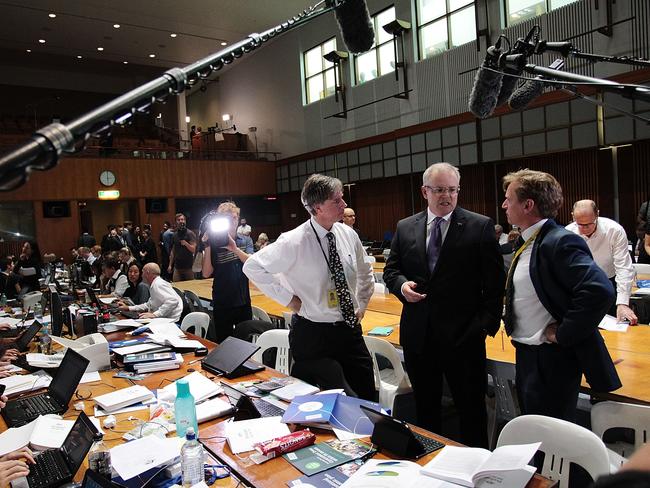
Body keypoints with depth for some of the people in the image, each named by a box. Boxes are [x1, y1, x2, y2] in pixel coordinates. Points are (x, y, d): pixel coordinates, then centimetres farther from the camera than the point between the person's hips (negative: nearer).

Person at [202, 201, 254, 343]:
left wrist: (234, 248, -29)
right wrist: (207, 247, -17)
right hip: (221, 305, -1)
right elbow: (206, 273, -10)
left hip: (243, 302, 2)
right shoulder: (214, 243, -4)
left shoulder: (246, 240, 2)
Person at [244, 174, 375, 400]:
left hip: (350, 329, 5)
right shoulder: (294, 242, -17)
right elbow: (253, 266, -13)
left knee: (367, 398, 12)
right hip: (313, 334, -5)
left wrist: (361, 306, 9)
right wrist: (289, 299, -12)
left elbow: (365, 274, 18)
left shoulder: (348, 234, 0)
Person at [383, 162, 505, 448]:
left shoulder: (480, 227, -4)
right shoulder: (405, 228, 5)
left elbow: (495, 282, -4)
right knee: (424, 406, 20)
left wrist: (487, 323, -11)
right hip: (418, 335, 4)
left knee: (471, 408, 10)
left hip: (463, 335, -3)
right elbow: (390, 270, 12)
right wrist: (401, 284, -9)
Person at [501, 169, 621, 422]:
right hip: (527, 354, 9)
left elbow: (600, 291, -33)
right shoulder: (529, 242, 7)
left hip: (552, 358, -9)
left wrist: (563, 335, -25)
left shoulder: (560, 242, -22)